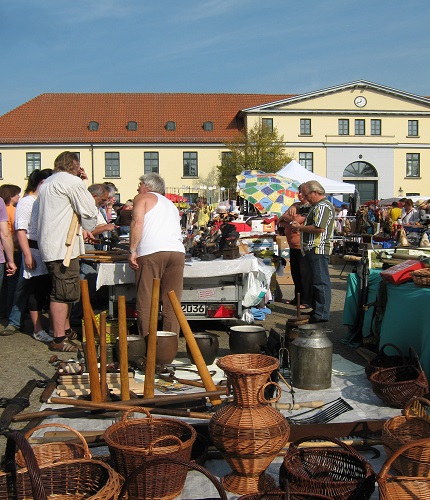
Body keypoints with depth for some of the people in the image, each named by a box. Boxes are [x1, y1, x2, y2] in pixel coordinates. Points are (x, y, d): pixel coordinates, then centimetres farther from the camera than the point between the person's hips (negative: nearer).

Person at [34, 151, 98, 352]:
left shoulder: (48, 183, 21)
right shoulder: (72, 181, -10)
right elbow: (89, 210, -10)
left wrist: (81, 229, 11)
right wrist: (86, 228, 9)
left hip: (50, 245, 10)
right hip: (63, 247, -10)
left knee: (63, 291, 19)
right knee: (63, 293, -6)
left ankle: (65, 329, 30)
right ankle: (59, 340, -3)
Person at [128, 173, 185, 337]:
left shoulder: (142, 198, 13)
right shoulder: (170, 203, 31)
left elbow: (138, 222, -3)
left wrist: (132, 251, -4)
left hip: (151, 252, -5)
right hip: (177, 251, 5)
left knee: (146, 302, -2)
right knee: (172, 303, 5)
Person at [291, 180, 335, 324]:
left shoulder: (323, 206, -13)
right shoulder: (317, 206, 21)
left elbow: (319, 228, -24)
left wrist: (299, 228, -13)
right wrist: (300, 226, 12)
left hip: (318, 249, -11)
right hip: (314, 249, 11)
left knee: (320, 282, -8)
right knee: (316, 281, 15)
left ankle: (321, 314, -5)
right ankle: (316, 311, 24)